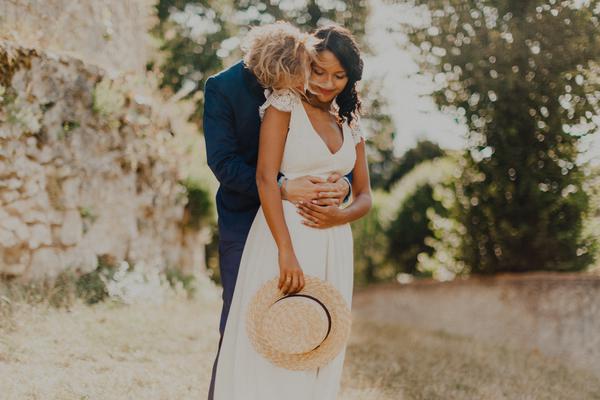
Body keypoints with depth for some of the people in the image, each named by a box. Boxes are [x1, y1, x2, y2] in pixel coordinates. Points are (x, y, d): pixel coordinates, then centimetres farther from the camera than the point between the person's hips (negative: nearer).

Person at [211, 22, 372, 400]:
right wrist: (286, 252, -23)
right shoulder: (285, 104, -3)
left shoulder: (349, 124, 14)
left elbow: (365, 196, 16)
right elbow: (266, 178, -14)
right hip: (285, 234, -5)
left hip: (333, 246, 6)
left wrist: (341, 216, -8)